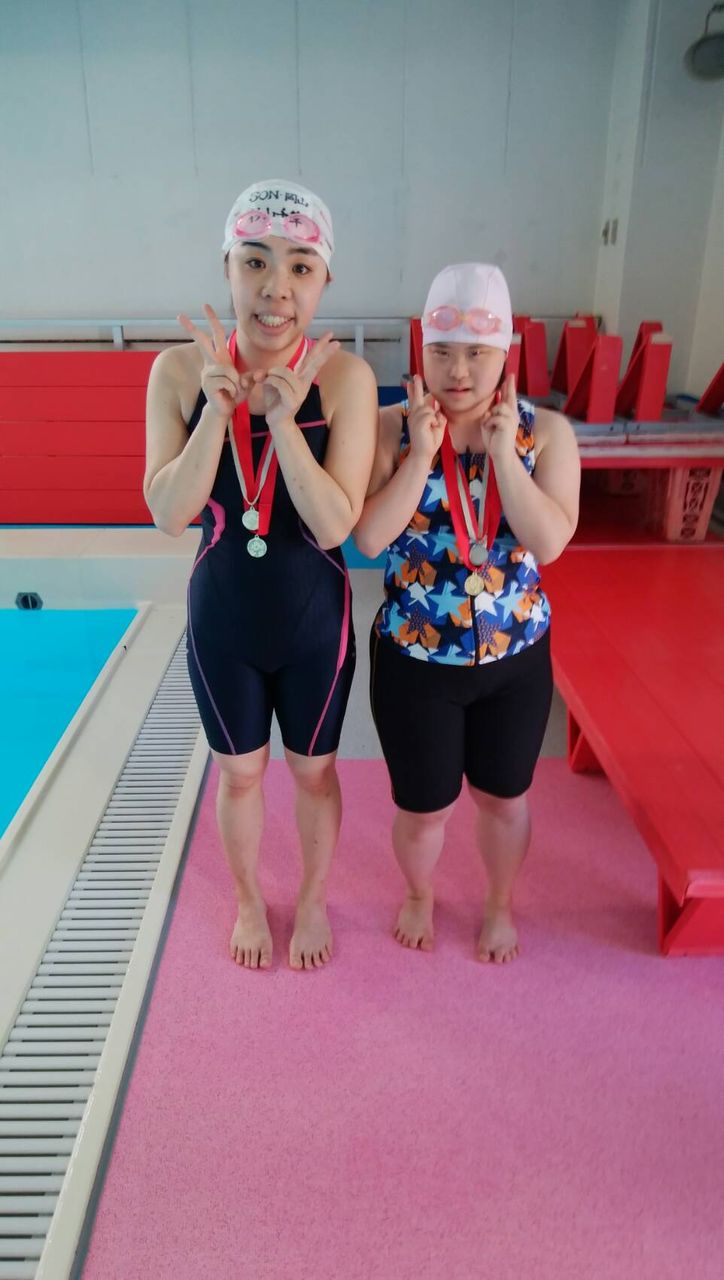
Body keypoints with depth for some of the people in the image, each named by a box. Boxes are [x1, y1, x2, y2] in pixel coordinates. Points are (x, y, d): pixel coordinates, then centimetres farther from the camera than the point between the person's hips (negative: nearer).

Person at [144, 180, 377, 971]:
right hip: (222, 617, 2)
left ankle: (313, 902, 47)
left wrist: (282, 416, -30)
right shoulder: (180, 370, -11)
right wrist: (219, 409, -26)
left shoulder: (345, 378, -17)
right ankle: (248, 902, 48)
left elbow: (336, 525, -21)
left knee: (313, 770, 19)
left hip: (314, 619, -1)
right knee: (239, 772, 20)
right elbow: (167, 514, -15)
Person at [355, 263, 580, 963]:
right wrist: (421, 451, -25)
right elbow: (369, 538, -20)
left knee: (503, 798, 20)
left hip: (516, 656, 1)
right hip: (415, 658, -1)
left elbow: (549, 544, -18)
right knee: (422, 807, 14)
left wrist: (503, 451, -24)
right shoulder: (392, 427, -11)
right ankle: (419, 897, 48)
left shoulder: (546, 431, -8)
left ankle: (499, 905, 50)